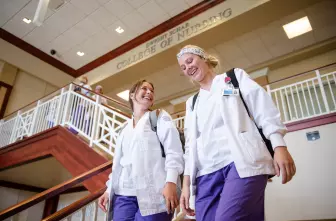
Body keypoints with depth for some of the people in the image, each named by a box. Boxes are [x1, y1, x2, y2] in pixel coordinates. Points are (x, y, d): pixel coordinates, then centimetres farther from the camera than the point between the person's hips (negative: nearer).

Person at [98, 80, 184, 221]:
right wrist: (109, 190, 14)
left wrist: (171, 182, -19)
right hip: (124, 195, 5)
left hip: (153, 193, -4)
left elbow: (173, 150, -7)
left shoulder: (160, 117, 6)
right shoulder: (126, 129, 22)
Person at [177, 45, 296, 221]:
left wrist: (279, 146, -10)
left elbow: (263, 110, 5)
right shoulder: (192, 103, 26)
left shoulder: (235, 77, 16)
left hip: (242, 162, -4)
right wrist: (186, 183, 12)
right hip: (206, 173, 5)